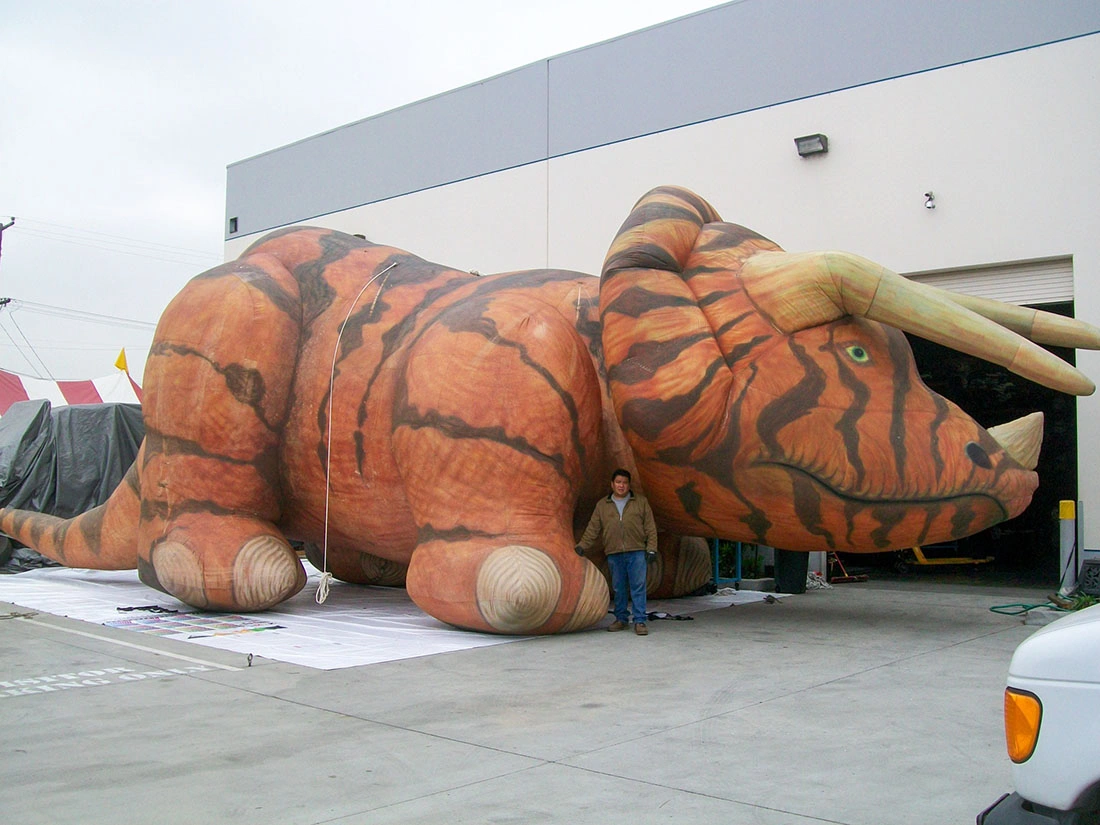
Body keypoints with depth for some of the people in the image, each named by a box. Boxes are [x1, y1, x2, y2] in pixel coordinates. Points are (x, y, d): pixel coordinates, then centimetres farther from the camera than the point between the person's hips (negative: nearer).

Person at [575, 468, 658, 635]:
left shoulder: (641, 502, 9)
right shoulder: (602, 505, 12)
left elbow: (650, 527, 7)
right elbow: (592, 528, 12)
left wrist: (651, 548, 0)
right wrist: (582, 546, 3)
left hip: (636, 552, -2)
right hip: (614, 554, 2)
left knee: (638, 587, -5)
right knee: (618, 588, 7)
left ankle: (639, 621, -2)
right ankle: (621, 619, 17)